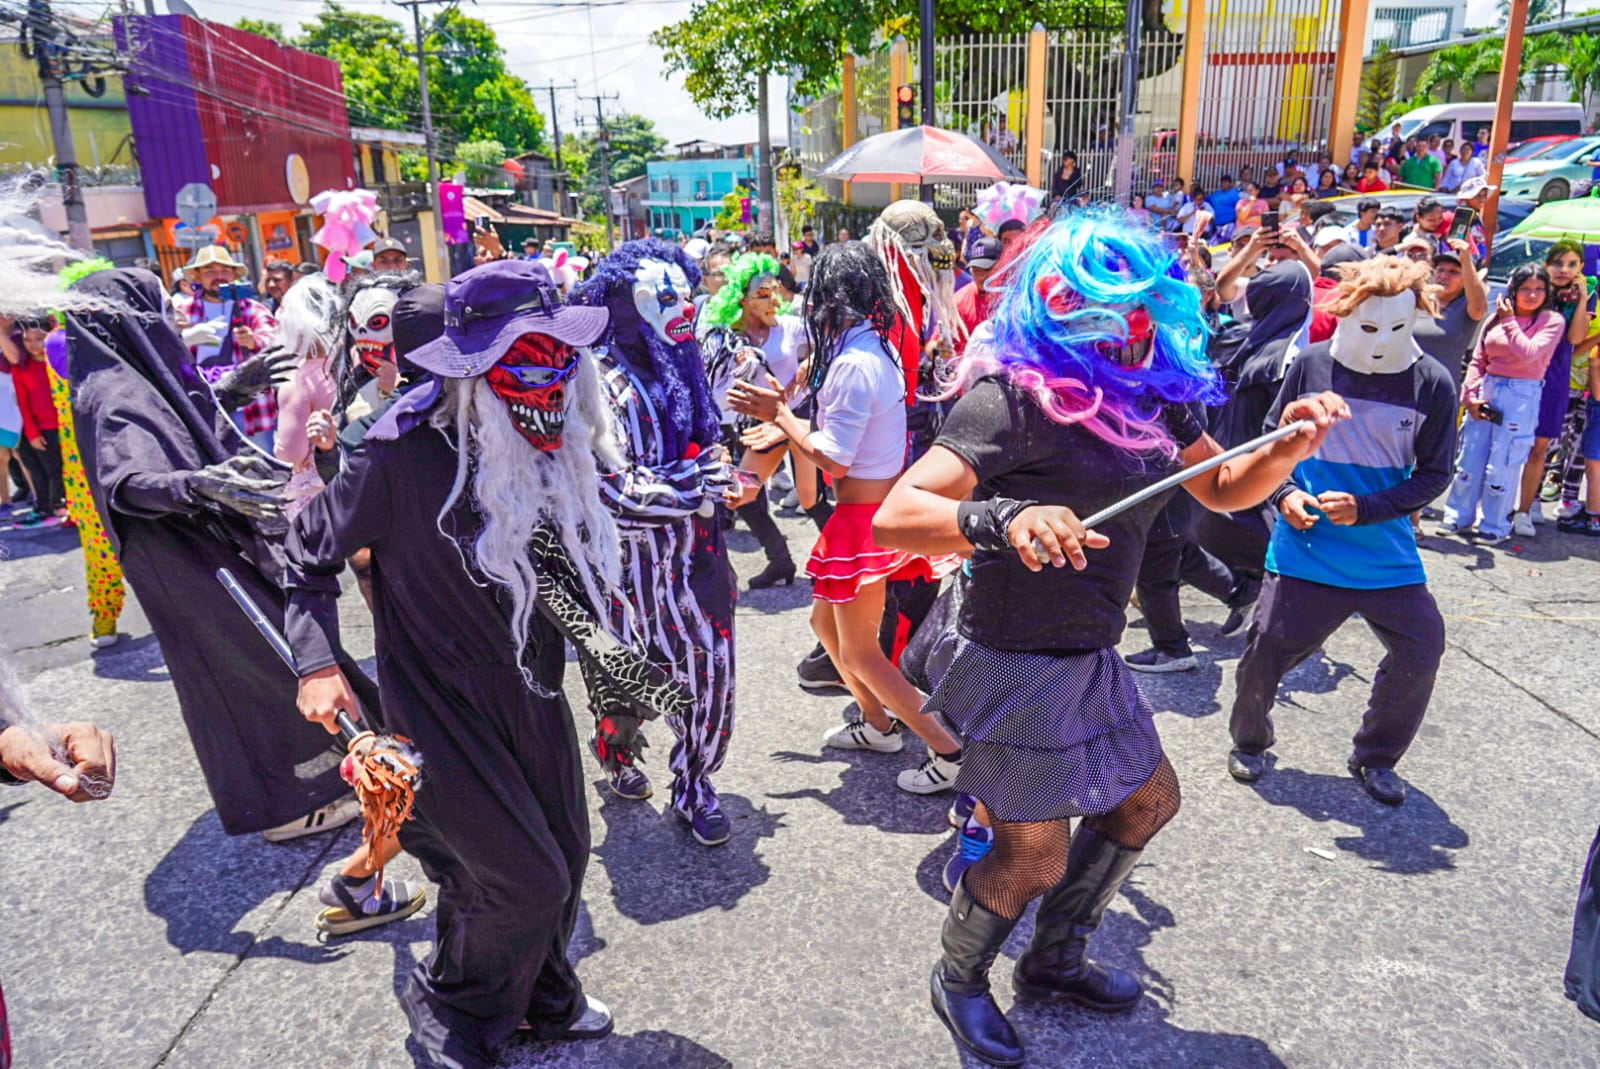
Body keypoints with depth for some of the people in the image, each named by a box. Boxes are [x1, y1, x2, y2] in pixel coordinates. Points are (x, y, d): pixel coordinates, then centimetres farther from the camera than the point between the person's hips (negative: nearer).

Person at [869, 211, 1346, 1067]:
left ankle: (1054, 961, 45)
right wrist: (1002, 519, -51)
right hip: (1018, 666, -9)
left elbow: (1222, 489, 14)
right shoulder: (1015, 396, -23)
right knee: (1035, 858, 4)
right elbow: (895, 516, -32)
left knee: (1147, 802, 23)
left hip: (1092, 658, 9)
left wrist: (1285, 448, -7)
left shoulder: (1146, 393, 2)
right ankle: (958, 981, 36)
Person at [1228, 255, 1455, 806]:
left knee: (1421, 648, -4)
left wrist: (1367, 509, -15)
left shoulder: (1431, 384, -4)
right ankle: (1249, 742, 28)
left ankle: (1375, 757, 22)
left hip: (1387, 554, 1)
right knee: (1268, 646, -2)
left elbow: (1434, 474, 0)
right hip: (1304, 548, -1)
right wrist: (1284, 492, -10)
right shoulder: (1312, 364, -5)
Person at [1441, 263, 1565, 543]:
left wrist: (1510, 321, -8)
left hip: (1521, 396, -4)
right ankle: (1459, 516, 21)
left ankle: (1495, 526, 11)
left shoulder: (1552, 321, -1)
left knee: (1501, 466, -2)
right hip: (1486, 391, 4)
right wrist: (1470, 396, 0)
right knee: (1469, 458, 8)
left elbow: (1528, 354, -17)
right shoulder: (1496, 318, 9)